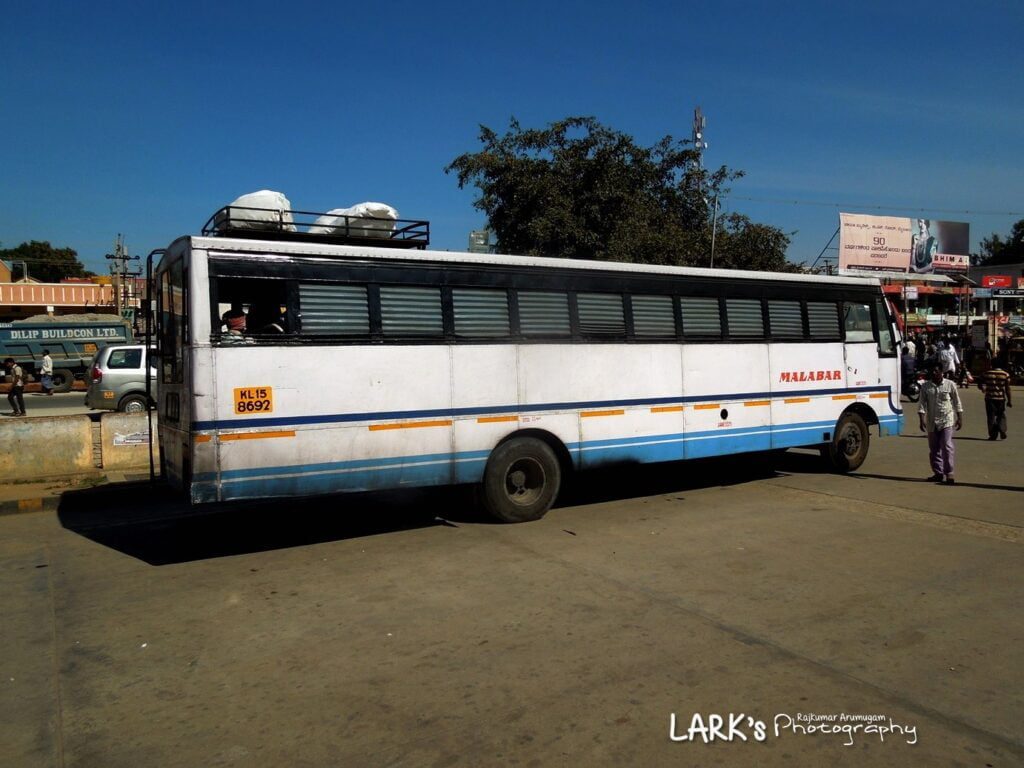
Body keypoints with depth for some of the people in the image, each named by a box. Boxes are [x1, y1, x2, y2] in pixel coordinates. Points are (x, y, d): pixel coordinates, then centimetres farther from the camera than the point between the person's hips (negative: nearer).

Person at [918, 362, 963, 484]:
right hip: (932, 422, 3)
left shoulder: (950, 385, 0)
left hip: (947, 421, -3)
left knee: (947, 446, -12)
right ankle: (938, 473, 17)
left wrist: (960, 418, 3)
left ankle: (949, 473, -7)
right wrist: (922, 419, -10)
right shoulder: (926, 386, 3)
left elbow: (957, 402, 6)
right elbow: (922, 404, 0)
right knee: (934, 448, 7)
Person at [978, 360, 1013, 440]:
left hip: (990, 398, 0)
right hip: (1001, 398, 1)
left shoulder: (986, 374, -3)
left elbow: (980, 385, 0)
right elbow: (1007, 389, -3)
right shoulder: (1005, 374, -2)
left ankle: (993, 435, 2)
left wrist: (983, 389, 23)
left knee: (991, 416, 4)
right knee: (1001, 416, 14)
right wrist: (1009, 400, 2)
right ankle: (1002, 432, 0)